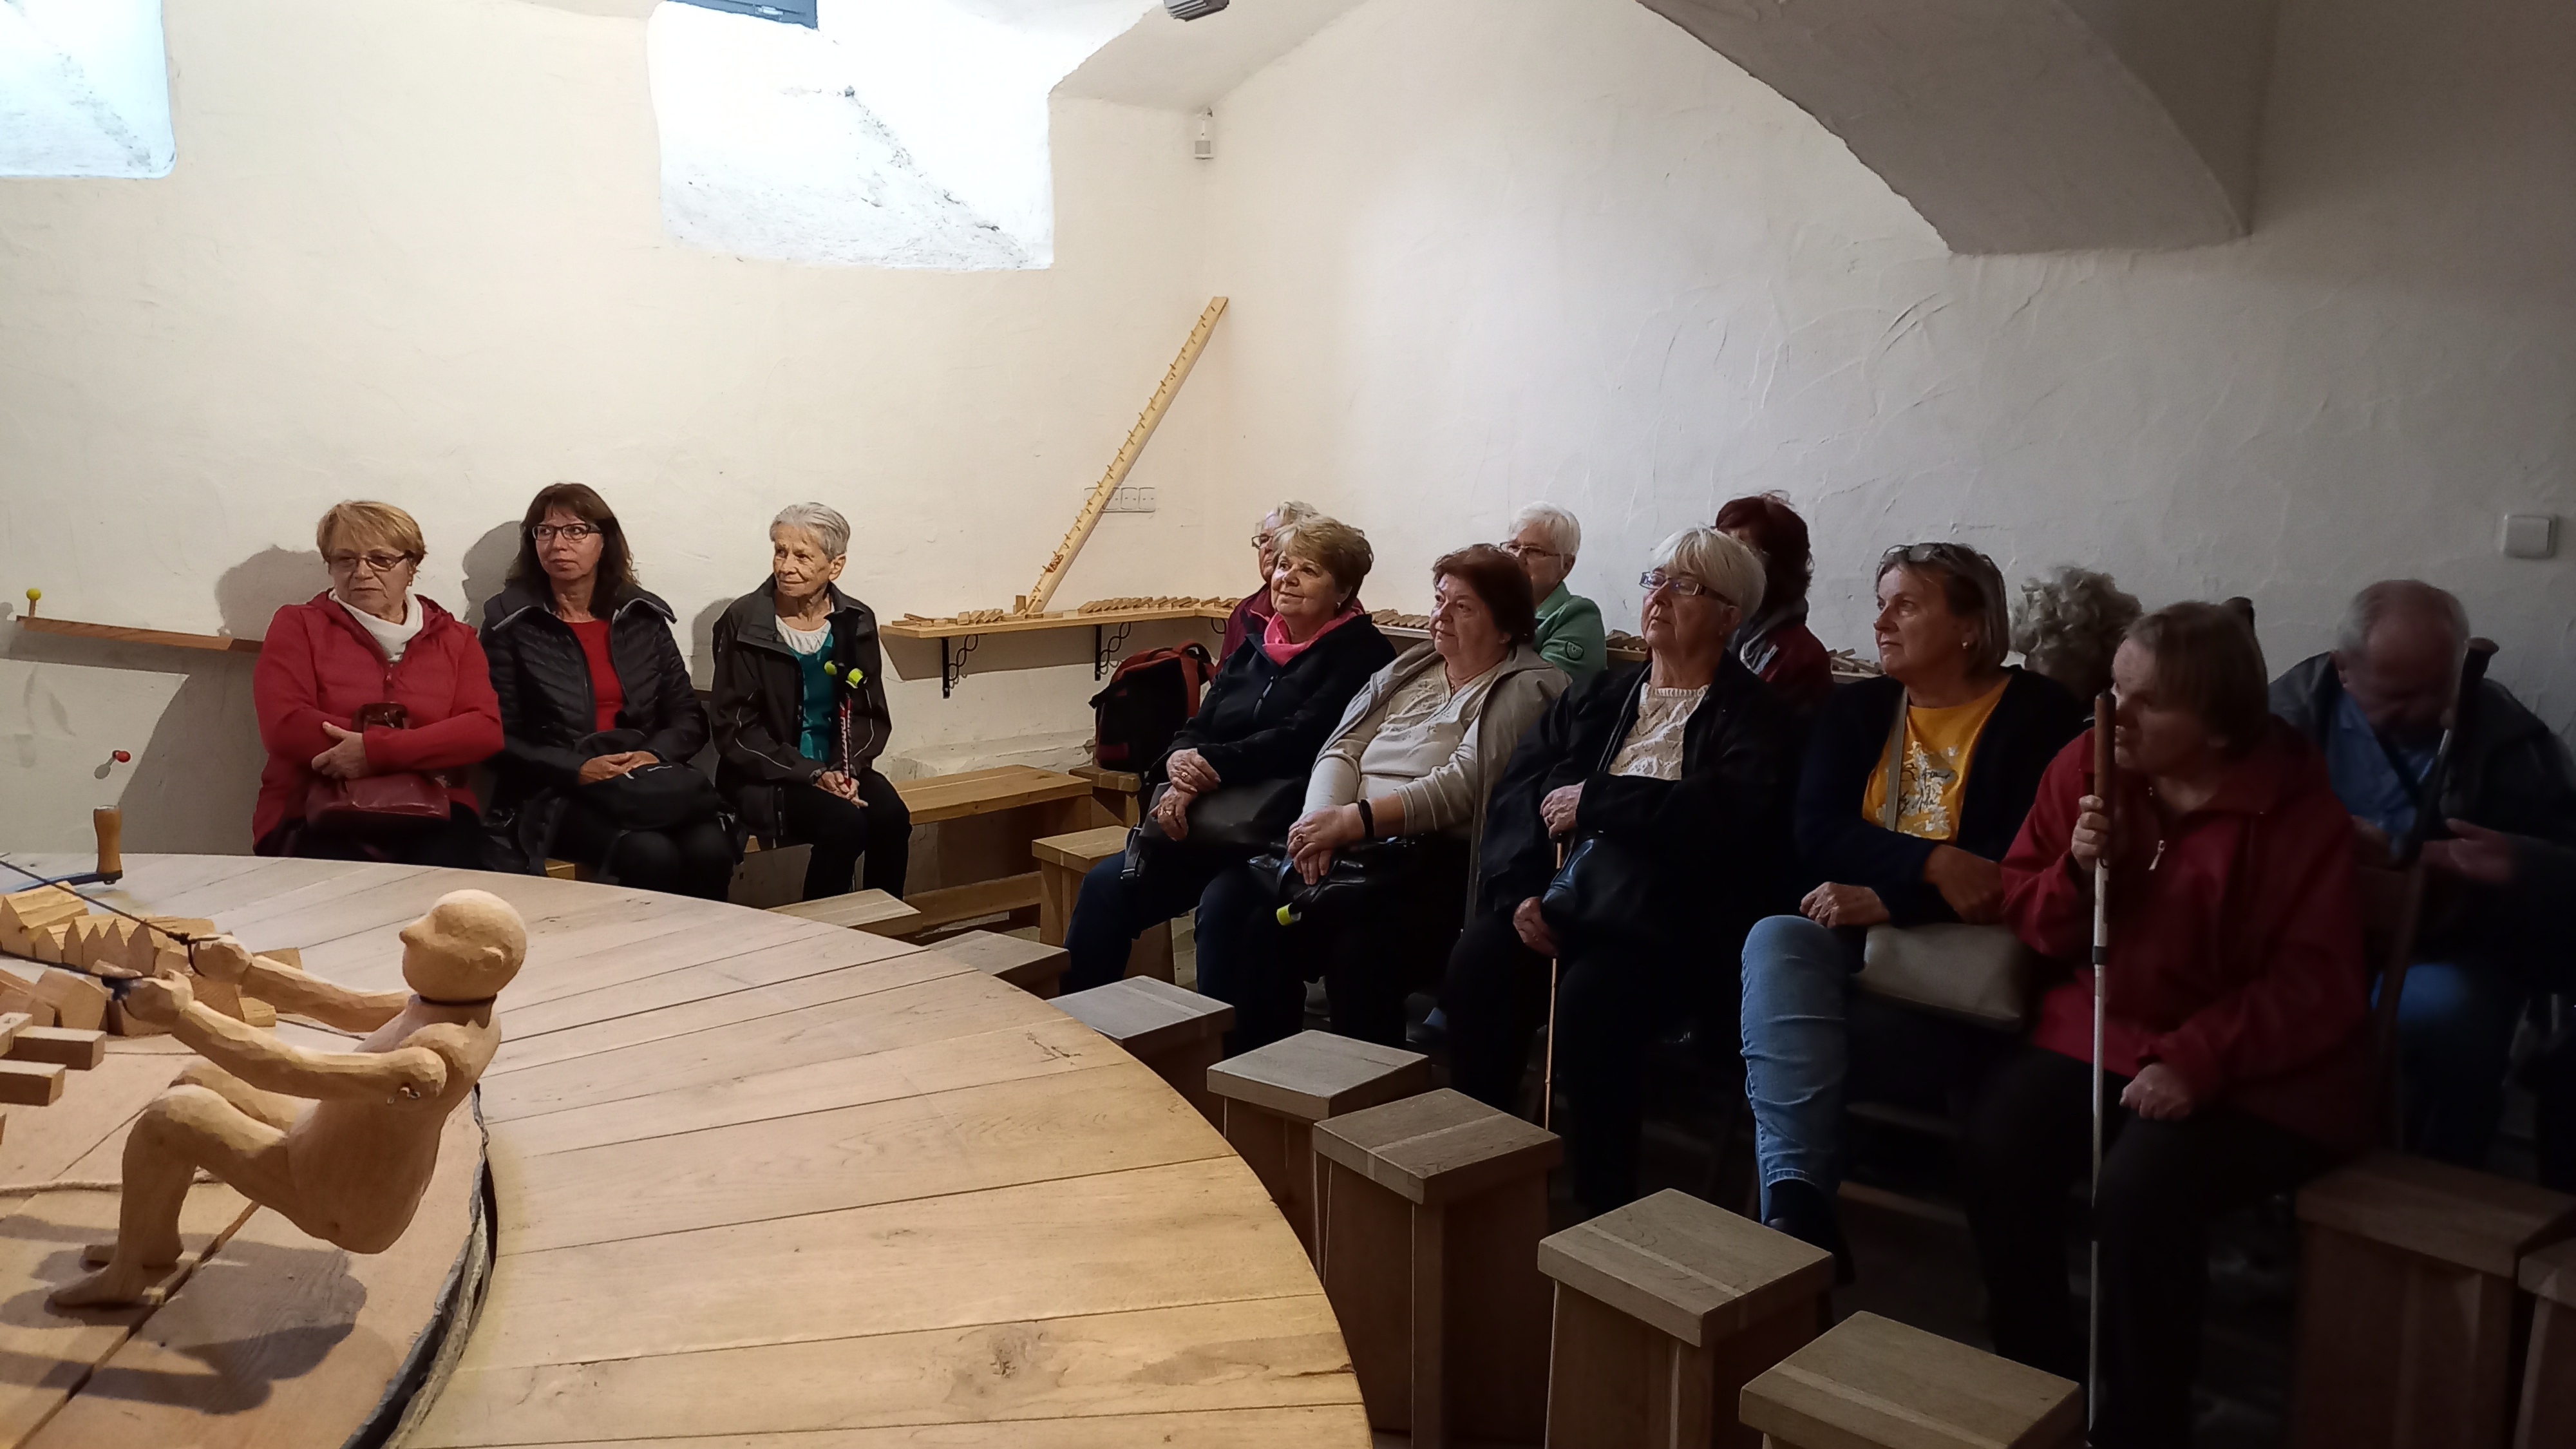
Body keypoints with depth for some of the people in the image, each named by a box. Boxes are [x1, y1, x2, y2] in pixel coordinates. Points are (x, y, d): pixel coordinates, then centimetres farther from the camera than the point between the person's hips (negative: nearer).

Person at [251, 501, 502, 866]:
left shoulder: (454, 638, 17)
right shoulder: (298, 626, 14)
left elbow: (486, 729, 0)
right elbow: (285, 727, -3)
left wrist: (376, 750, -15)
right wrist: (428, 747, -9)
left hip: (431, 820, 1)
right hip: (319, 821, -1)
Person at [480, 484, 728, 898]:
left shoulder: (644, 615, 14)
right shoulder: (509, 620, 5)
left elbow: (688, 718, 13)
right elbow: (501, 736, 1)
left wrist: (654, 755, -9)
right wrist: (577, 770, -14)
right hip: (554, 794, -3)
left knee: (710, 849, -28)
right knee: (650, 855, -32)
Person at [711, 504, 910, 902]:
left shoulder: (855, 622, 4)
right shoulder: (743, 623, -6)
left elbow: (871, 715, 7)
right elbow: (735, 729, -7)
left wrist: (847, 769, -13)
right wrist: (812, 774, -16)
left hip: (840, 769, 4)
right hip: (768, 777, -3)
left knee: (892, 818, -25)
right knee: (844, 823, -30)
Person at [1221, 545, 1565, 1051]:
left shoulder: (1527, 690, 0)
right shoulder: (1410, 670, 22)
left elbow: (1462, 785, -13)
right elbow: (1344, 749, 12)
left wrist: (1352, 819, -20)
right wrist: (1320, 822, -9)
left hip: (1442, 861, -6)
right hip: (1357, 852, 6)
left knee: (1361, 952, -33)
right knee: (1263, 928, -20)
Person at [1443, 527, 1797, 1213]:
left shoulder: (1753, 715, 7)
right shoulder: (1597, 698, 22)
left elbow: (1731, 809, -15)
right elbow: (1515, 790, 10)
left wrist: (1597, 799, -11)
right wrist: (1522, 893, -7)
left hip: (1674, 917, -4)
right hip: (1566, 896, 5)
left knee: (1591, 996, -32)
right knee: (1478, 959, -24)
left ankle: (1602, 1212, -15)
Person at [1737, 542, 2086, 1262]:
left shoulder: (2041, 715, 2)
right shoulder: (1855, 710, 17)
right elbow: (1816, 834, 2)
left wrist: (1888, 899, -19)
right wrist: (1935, 863, -16)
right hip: (1854, 939, 5)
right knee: (1775, 940, -32)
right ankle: (1797, 1199, -41)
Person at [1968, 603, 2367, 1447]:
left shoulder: (2298, 808, -11)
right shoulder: (2087, 765, 1)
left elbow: (2315, 983, -14)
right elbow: (2027, 914, 7)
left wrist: (2199, 1061, -26)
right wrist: (2076, 871, -16)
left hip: (2252, 1073, -4)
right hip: (2100, 1030, 4)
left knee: (2141, 1188, -31)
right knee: (1994, 1148, -22)